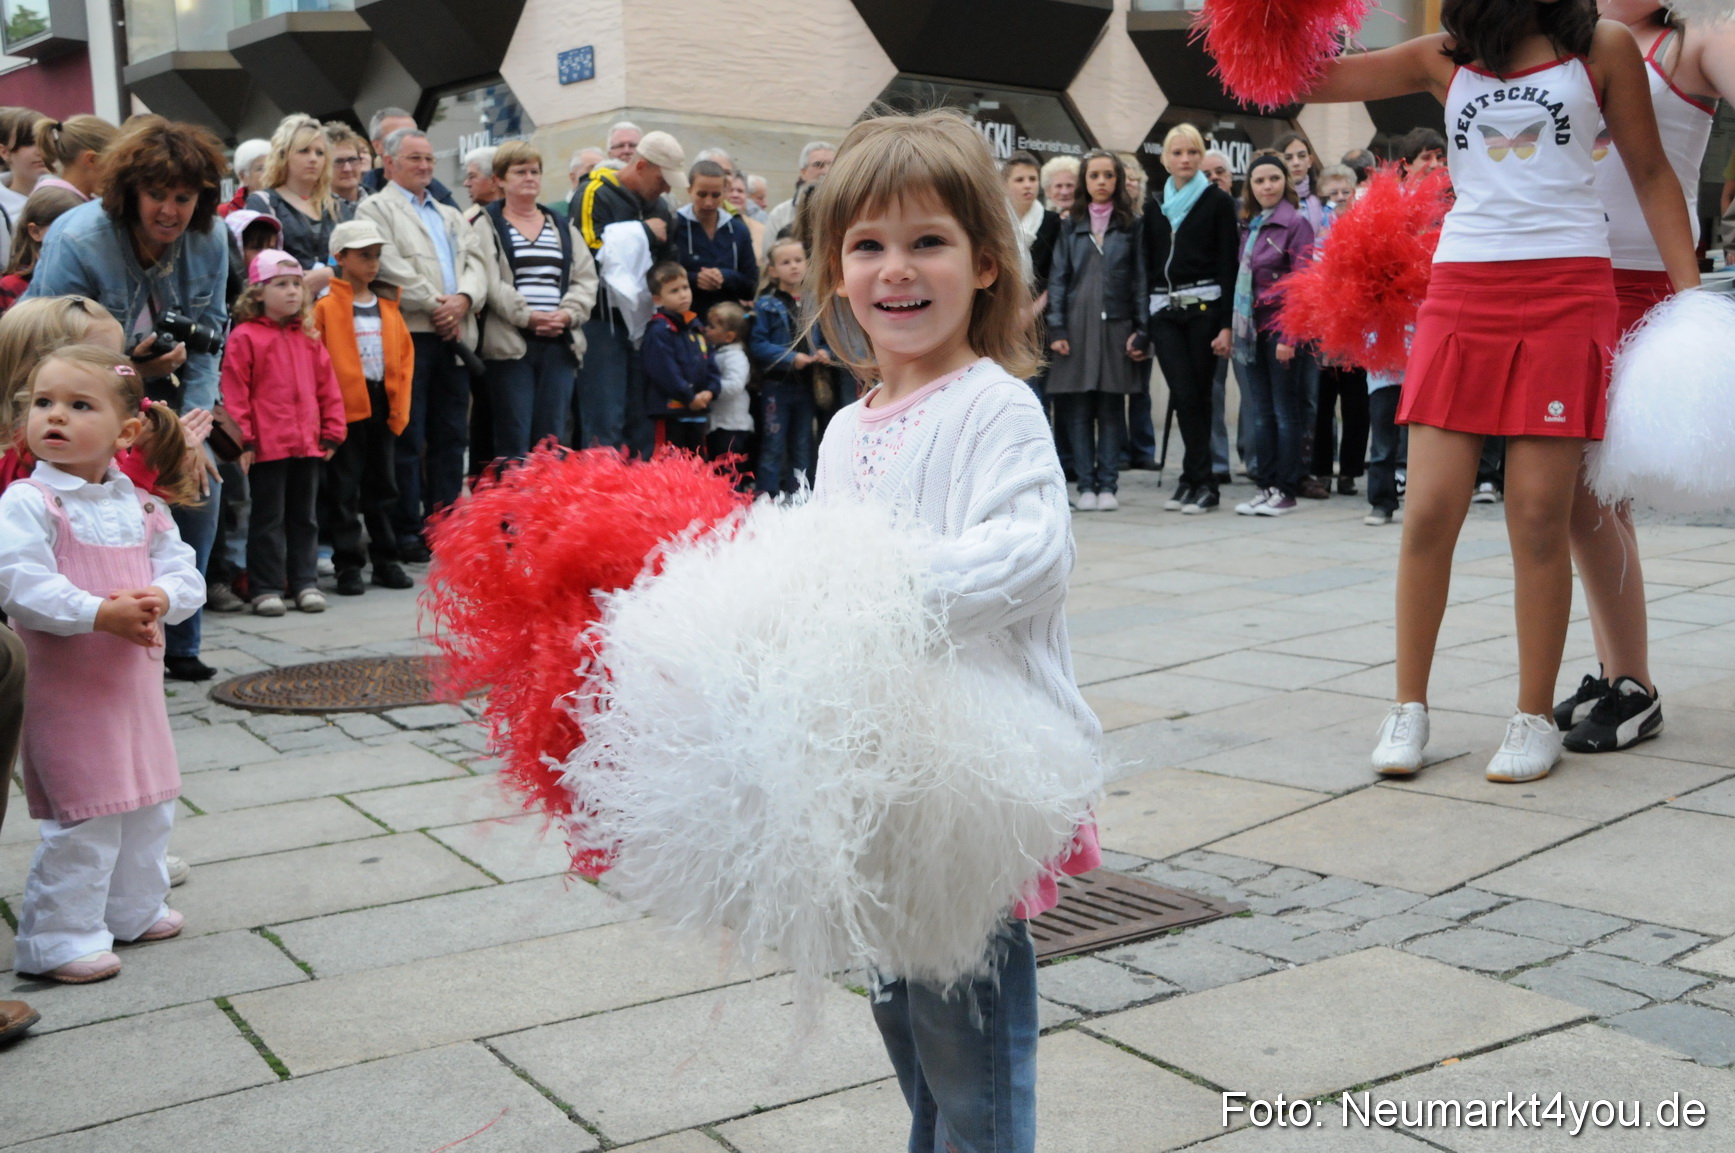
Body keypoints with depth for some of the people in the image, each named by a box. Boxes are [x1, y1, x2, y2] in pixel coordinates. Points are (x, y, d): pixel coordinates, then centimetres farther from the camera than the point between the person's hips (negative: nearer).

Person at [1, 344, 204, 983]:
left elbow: (185, 573, 2)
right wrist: (100, 614, -29)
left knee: (148, 804, 18)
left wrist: (159, 598, -20)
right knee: (84, 817, -3)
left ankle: (133, 908, 36)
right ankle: (58, 937, 11)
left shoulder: (141, 506, 6)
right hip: (66, 689, -6)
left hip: (136, 680, 7)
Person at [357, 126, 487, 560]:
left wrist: (462, 300, -7)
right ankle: (407, 532, 0)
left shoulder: (451, 215, 25)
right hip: (409, 333, -6)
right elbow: (390, 266, -9)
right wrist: (434, 305, -11)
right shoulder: (376, 209, 5)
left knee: (451, 435, 6)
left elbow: (476, 264, 13)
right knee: (408, 438, -4)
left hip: (453, 334, 6)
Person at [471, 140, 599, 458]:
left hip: (560, 343, 4)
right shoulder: (487, 226, 5)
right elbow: (491, 283, -8)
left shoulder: (562, 226, 19)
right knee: (514, 439, -5)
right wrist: (528, 317, -17)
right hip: (510, 344, -4)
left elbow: (585, 279, 10)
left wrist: (566, 314, -7)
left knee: (554, 438, 2)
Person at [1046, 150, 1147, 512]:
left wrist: (1140, 330, -4)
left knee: (1111, 408, 1)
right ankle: (1086, 485, 6)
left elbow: (1140, 279, 5)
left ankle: (1107, 485, 6)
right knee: (1078, 410, 0)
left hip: (1115, 326, -1)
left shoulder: (1132, 226, 7)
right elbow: (1058, 278, 6)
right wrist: (1056, 328, -4)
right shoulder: (1070, 225, 10)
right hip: (1077, 325, 1)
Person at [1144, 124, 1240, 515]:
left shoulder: (1217, 201, 2)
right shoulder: (1155, 206, 14)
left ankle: (1196, 480, 6)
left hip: (1204, 307, -3)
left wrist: (1227, 324, -11)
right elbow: (1147, 265, 14)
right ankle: (1200, 482, 2)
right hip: (1164, 311, 3)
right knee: (1184, 396, -4)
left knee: (1197, 395, -1)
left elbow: (1228, 264, -3)